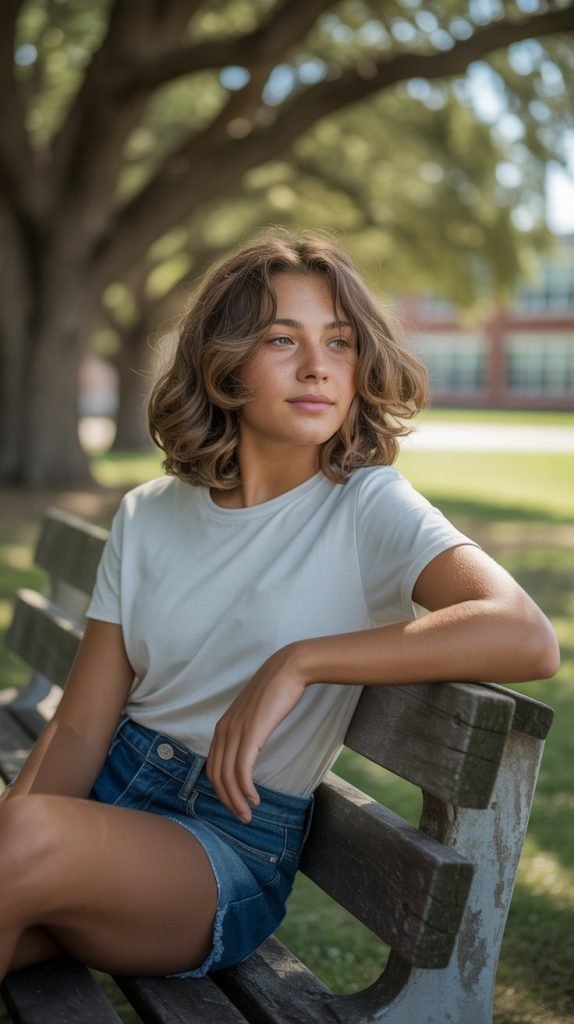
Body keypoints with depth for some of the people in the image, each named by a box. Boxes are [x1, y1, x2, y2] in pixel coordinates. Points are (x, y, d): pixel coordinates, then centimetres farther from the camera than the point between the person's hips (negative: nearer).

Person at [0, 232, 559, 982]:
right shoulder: (148, 517, 5)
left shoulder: (369, 507, -7)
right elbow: (79, 730, 1)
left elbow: (529, 640, -25)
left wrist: (299, 662, -24)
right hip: (108, 795, 4)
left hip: (233, 839, -3)